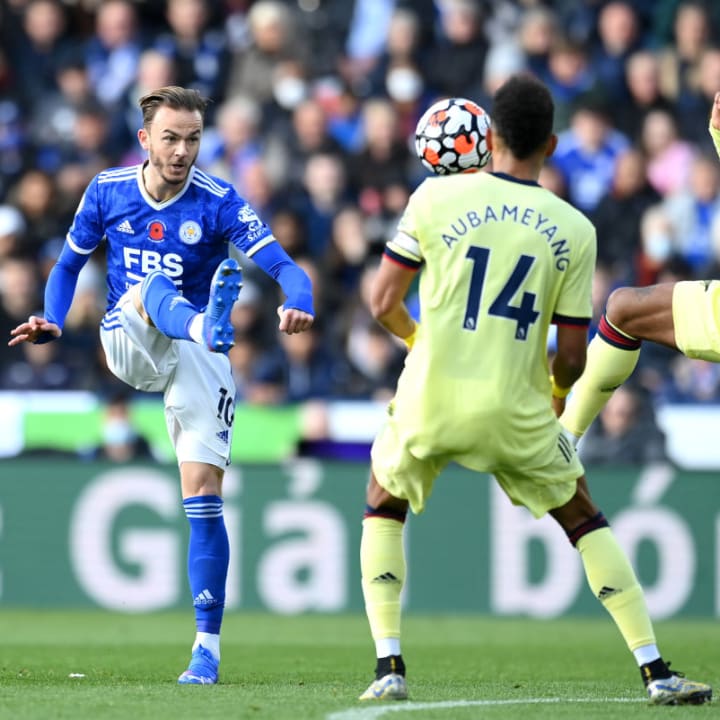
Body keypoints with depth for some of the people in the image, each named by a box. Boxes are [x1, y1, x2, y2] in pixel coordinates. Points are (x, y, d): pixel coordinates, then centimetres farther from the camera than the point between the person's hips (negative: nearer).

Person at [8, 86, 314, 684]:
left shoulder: (219, 203, -9)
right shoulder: (107, 191, 0)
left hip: (198, 362, -1)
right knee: (151, 289, -31)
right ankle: (207, 321, -66)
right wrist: (52, 322, -6)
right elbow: (70, 264, 13)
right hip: (127, 344, 1)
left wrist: (298, 303, -42)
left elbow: (281, 264, -19)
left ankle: (208, 646, -4)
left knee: (204, 499, -8)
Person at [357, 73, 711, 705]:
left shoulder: (436, 197, -2)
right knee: (583, 518, 20)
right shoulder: (574, 231, 0)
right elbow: (571, 356, 1)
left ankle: (389, 667, 12)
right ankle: (656, 670, 13)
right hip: (516, 411, 0)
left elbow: (383, 302, 1)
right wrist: (556, 391, 24)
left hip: (430, 400, 0)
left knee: (384, 506, 25)